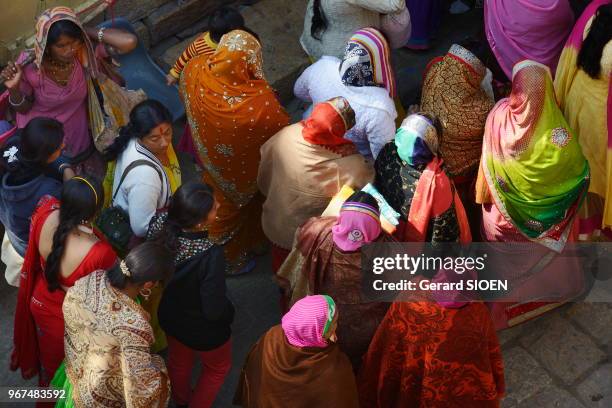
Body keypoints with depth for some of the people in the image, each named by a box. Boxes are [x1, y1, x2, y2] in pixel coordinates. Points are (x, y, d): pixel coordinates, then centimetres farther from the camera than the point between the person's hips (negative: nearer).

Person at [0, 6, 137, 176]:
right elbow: (23, 109, -12)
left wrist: (87, 31, -30)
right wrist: (14, 89, -33)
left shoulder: (86, 52, -24)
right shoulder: (29, 65, -28)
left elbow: (129, 41, -37)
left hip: (79, 138, 2)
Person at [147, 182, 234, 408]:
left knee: (178, 360, 35)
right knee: (218, 367, 29)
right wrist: (228, 309, -10)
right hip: (203, 330, -5)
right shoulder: (211, 256, -42)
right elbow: (214, 311, -30)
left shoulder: (160, 223, -28)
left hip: (170, 316, 6)